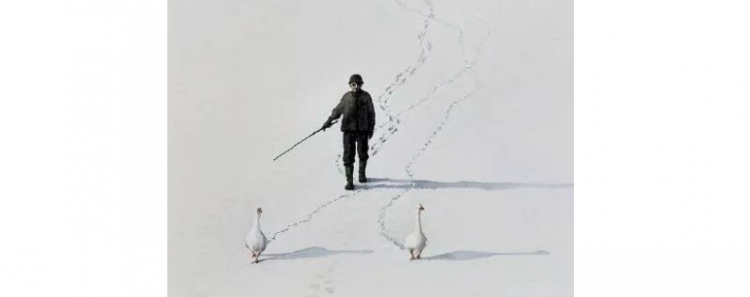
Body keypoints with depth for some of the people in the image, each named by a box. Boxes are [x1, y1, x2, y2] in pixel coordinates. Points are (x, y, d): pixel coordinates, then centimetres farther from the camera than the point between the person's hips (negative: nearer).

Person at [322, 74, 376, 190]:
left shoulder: (366, 96, -1)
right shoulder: (346, 97, 2)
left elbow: (371, 113, 6)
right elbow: (338, 110, 14)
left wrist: (371, 128, 4)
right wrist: (329, 121, 18)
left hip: (363, 130, 0)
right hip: (349, 129, 0)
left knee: (363, 153, 13)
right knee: (348, 155, -5)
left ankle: (362, 174, 37)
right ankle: (349, 181, -2)